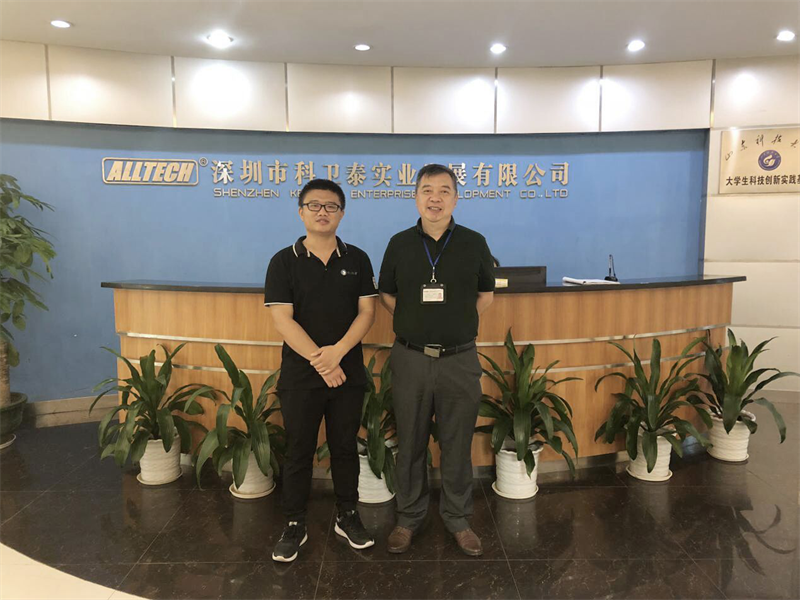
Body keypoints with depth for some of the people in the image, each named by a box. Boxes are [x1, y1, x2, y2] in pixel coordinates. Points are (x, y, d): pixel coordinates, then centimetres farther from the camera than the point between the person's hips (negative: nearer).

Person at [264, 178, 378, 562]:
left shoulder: (357, 259, 4)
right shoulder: (284, 262, -3)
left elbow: (367, 311, -2)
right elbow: (282, 319, -9)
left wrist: (337, 352, -16)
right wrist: (318, 360, -16)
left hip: (348, 372, 2)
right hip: (300, 374, -1)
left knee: (345, 447, 13)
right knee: (298, 451, 9)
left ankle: (347, 516, 30)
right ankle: (294, 525, 25)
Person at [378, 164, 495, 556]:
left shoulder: (474, 243, 1)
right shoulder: (400, 244, 2)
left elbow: (486, 294, 11)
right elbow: (387, 295, 11)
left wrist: (456, 322, 3)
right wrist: (416, 322, 2)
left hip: (460, 360, 0)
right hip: (410, 359, 1)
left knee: (458, 446, 11)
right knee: (410, 445, 12)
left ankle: (458, 519, 30)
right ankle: (409, 517, 30)